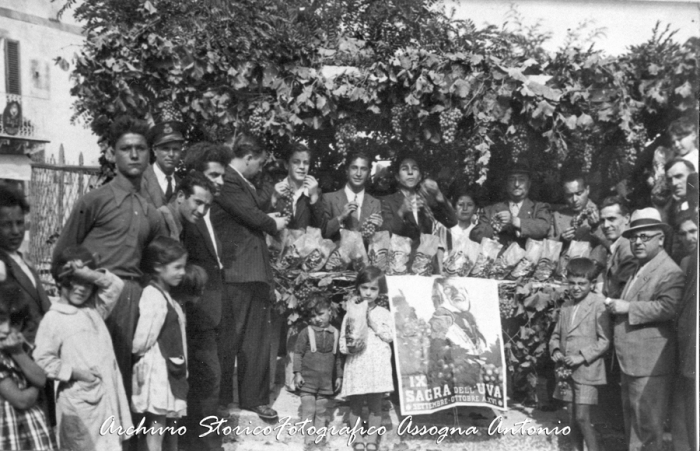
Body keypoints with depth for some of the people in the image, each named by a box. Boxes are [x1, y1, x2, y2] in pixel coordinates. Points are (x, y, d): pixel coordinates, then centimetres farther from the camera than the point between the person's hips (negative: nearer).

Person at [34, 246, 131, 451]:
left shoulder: (94, 310, 11)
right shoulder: (52, 319, -6)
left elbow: (115, 285, 3)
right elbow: (43, 360, -10)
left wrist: (90, 275, -12)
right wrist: (74, 371, -16)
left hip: (108, 394, 5)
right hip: (79, 399, -5)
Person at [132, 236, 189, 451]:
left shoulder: (165, 297, 14)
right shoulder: (153, 297, -17)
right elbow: (141, 342, -21)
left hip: (171, 373, 9)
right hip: (157, 372, -9)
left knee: (171, 425, 16)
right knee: (157, 427, -5)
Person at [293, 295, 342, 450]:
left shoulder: (334, 333, 5)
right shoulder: (306, 332, -4)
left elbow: (337, 357, 12)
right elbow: (298, 353, -3)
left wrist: (339, 376, 12)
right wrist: (297, 373, -9)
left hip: (326, 381, 3)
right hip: (308, 379, -3)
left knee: (321, 411, 10)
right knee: (308, 411, -2)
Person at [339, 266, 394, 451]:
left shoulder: (384, 313, 8)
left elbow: (389, 336, -6)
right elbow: (342, 343, 4)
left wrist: (372, 320, -8)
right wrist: (350, 347, -18)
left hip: (378, 366, 0)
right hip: (356, 365, 0)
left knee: (375, 405, 4)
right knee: (356, 405, 6)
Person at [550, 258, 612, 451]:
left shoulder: (599, 304, -10)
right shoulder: (566, 306, 11)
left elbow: (604, 340, -12)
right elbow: (556, 335, 18)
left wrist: (582, 357, -17)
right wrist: (555, 350, -2)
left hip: (587, 370, -6)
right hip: (566, 370, 6)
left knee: (582, 418, -9)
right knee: (572, 418, 12)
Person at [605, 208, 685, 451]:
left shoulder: (670, 272, -13)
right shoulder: (637, 268, 17)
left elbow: (667, 307, -28)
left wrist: (627, 308, -21)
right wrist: (616, 304, 11)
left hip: (650, 364, -10)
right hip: (630, 360, 10)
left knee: (647, 425, -3)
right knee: (632, 420, 19)